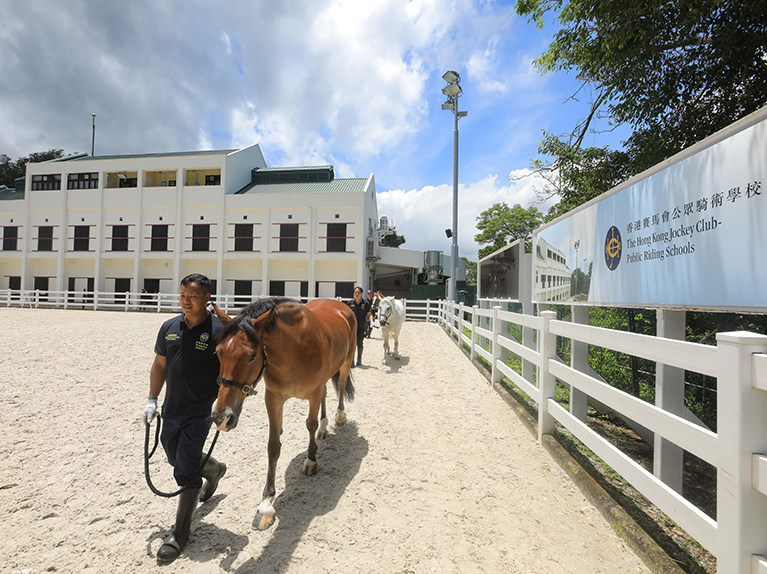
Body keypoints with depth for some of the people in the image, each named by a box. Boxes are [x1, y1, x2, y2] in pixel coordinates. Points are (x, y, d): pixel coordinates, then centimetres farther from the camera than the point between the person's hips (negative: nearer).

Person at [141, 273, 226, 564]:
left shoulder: (219, 330, -16)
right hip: (171, 409, 7)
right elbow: (159, 365, 11)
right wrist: (152, 400, 9)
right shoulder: (169, 327, 2)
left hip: (200, 412, -7)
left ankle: (180, 533, 21)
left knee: (186, 470, -1)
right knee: (175, 457, 24)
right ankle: (214, 469, 53)